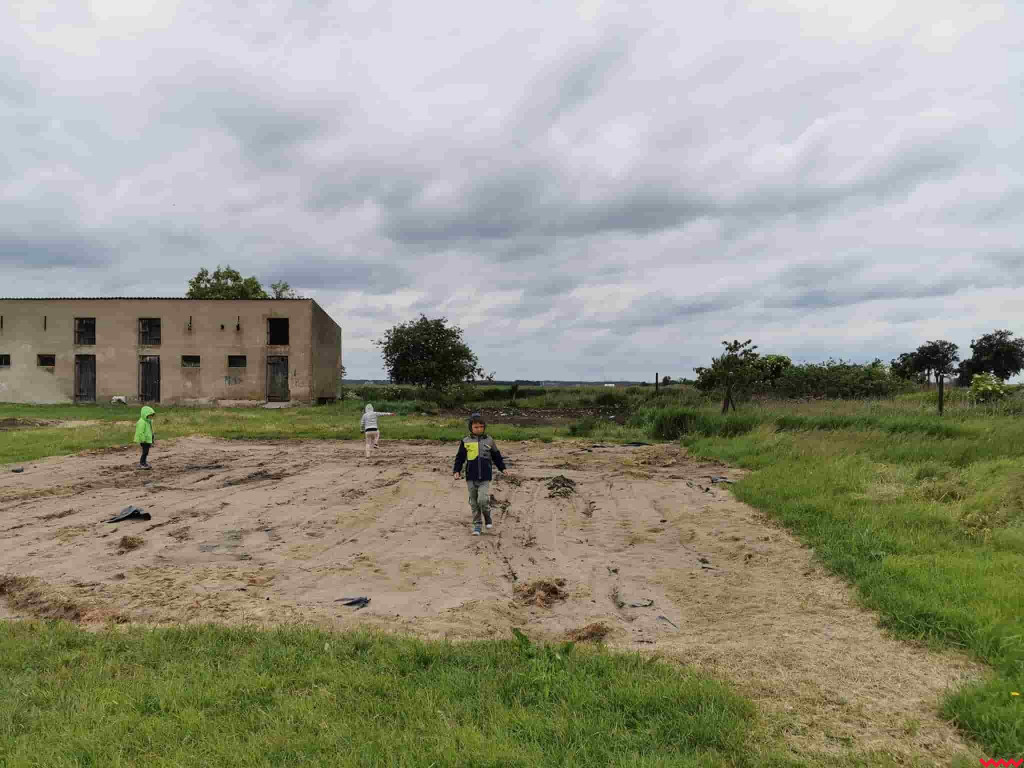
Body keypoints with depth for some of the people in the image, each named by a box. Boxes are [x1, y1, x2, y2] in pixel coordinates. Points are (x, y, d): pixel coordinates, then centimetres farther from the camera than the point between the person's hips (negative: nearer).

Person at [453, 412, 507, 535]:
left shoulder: (489, 440, 4)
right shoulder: (465, 441, 1)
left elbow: (496, 456, 14)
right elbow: (460, 458, 7)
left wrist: (502, 468, 11)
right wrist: (457, 471, -2)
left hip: (485, 478, -1)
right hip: (471, 478, 1)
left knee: (483, 500, -15)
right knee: (474, 503, 8)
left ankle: (487, 518, 11)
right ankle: (477, 525, 20)